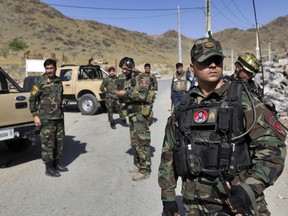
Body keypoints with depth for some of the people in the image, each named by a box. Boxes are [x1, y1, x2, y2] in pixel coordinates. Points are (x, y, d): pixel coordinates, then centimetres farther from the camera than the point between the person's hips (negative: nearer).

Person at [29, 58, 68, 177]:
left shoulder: (58, 81, 10)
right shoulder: (40, 82, -9)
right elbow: (32, 99, -7)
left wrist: (62, 102, 5)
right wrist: (35, 115, -12)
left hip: (59, 117, 7)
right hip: (46, 118, -6)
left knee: (59, 141, 13)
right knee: (48, 143, -2)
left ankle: (56, 164, 27)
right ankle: (49, 168, 9)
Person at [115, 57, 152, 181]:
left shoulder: (142, 77, -8)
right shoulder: (127, 79, 17)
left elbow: (142, 95, -20)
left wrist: (126, 93, -18)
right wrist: (121, 96, 0)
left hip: (140, 113, -8)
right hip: (131, 114, 9)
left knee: (142, 141, -6)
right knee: (134, 141, 14)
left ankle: (145, 171, 1)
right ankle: (139, 165, 26)